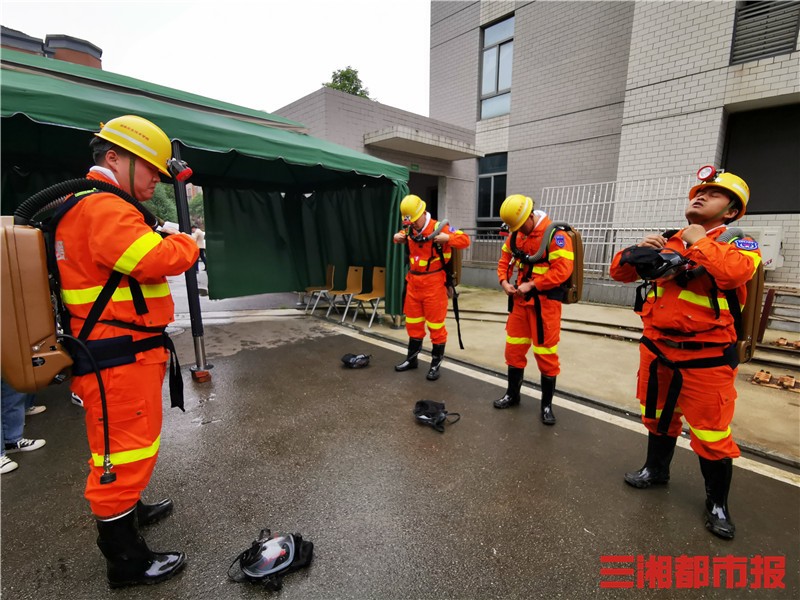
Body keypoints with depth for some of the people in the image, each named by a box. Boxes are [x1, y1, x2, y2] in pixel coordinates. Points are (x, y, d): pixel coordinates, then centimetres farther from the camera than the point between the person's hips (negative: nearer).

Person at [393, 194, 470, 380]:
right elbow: (402, 235, 29)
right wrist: (397, 237, 6)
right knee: (413, 322, 16)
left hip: (434, 284, -6)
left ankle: (436, 363, 17)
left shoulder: (439, 227, -13)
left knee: (435, 324, 2)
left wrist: (447, 238, -31)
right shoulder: (409, 229, 6)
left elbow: (465, 240, -15)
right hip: (413, 282, 7)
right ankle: (412, 359, 33)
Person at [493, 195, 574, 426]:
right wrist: (504, 280, -2)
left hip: (545, 301, -6)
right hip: (521, 299, 7)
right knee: (514, 348, 14)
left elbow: (562, 270, -22)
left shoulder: (555, 235, -15)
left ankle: (547, 404, 20)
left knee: (545, 353, 2)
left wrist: (531, 285, -22)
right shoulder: (516, 234, 7)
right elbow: (505, 257, 16)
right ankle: (512, 394, 32)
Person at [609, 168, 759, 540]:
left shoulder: (740, 245, -5)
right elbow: (619, 272, 8)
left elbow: (732, 273, -29)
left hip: (706, 358, -4)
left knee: (711, 434, 4)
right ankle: (656, 470, 42)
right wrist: (637, 251, -12)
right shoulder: (668, 242, 8)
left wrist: (698, 241, -15)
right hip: (656, 349, 5)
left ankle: (717, 503, 27)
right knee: (657, 415, 20)